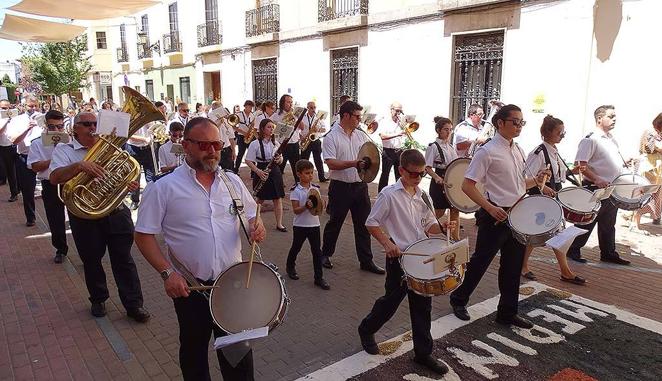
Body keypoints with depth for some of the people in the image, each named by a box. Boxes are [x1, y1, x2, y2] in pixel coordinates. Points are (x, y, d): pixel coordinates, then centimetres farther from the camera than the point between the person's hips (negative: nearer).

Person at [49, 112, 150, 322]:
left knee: (123, 259, 4)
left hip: (116, 212, 2)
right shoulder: (64, 150, 0)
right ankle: (98, 300, 33)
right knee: (91, 261, 13)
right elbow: (54, 178, -18)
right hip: (84, 217, -2)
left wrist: (132, 184, -9)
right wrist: (80, 165, -35)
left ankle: (134, 304, 10)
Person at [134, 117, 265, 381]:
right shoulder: (164, 187, -8)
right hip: (189, 287, -2)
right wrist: (167, 272, -16)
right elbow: (144, 235, -5)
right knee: (194, 351, 19)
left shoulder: (232, 181, 3)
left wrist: (257, 225, -10)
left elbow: (252, 217, 14)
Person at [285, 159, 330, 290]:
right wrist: (306, 206, -30)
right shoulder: (295, 190, -11)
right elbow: (295, 210, -14)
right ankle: (290, 267, 42)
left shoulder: (316, 188, 2)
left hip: (314, 224, 3)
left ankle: (319, 278, 11)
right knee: (296, 247, 16)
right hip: (300, 225, -3)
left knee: (317, 251, 3)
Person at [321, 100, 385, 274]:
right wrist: (354, 164, -26)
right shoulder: (331, 137, -8)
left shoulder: (361, 135, 9)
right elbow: (331, 163, -18)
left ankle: (366, 261, 17)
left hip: (360, 185, 5)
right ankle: (325, 254, 30)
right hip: (340, 186, -5)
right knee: (335, 222, 10)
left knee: (363, 224, 8)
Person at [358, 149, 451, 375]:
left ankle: (423, 353, 24)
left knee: (423, 305, 11)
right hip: (399, 257, -6)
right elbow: (371, 223, -9)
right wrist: (387, 243, -21)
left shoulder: (422, 195, 6)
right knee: (392, 300, 8)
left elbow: (429, 224, 12)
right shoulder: (389, 194, -11)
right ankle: (366, 329, 35)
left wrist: (442, 229, -8)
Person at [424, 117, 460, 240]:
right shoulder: (433, 146, -10)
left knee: (455, 210, 8)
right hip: (440, 182, -7)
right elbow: (427, 167, -15)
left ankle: (456, 238, 17)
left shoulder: (450, 146, 12)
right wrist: (437, 178, -29)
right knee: (439, 212, -2)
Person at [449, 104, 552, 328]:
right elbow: (467, 186, -16)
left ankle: (507, 313, 27)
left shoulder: (518, 150, 11)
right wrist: (490, 208, -22)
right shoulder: (487, 152, -13)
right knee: (480, 262, 6)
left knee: (513, 267, 13)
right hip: (496, 215, -7)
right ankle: (458, 299, 27)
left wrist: (536, 180, 0)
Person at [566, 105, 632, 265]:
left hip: (612, 189, 9)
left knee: (608, 224, 17)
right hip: (595, 189, -9)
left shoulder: (612, 139, 13)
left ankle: (609, 253, 28)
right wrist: (596, 180, -28)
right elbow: (580, 165, -22)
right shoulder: (590, 139, -15)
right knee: (587, 223, 1)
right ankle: (573, 251, 13)